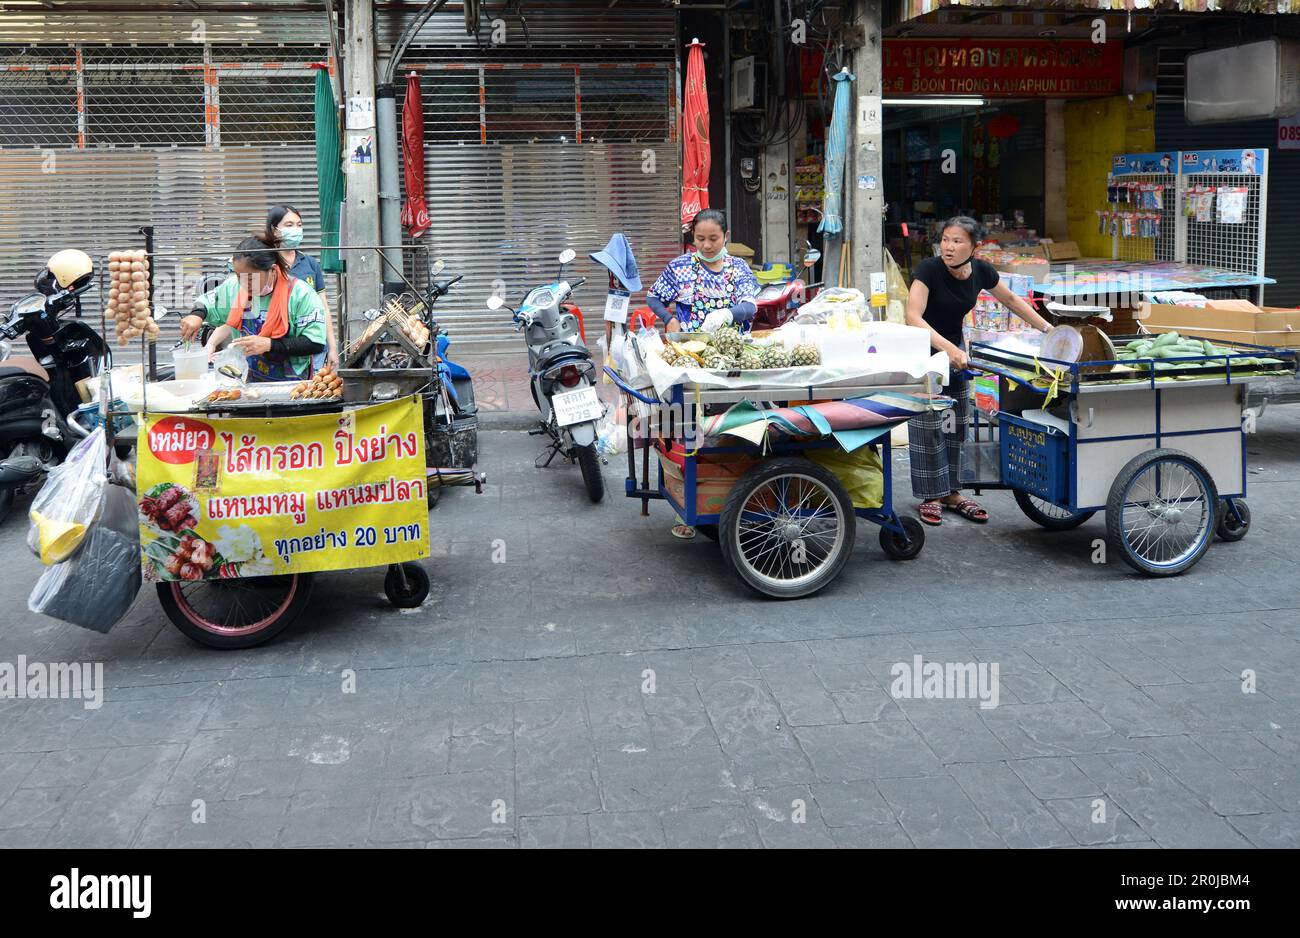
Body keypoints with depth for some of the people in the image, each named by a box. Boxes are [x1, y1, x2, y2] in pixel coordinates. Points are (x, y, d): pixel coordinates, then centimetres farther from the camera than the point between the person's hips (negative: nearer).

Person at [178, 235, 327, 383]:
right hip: (247, 381, 2)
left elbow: (316, 343, -15)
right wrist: (196, 315, -3)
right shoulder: (233, 287, 3)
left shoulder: (300, 294, -12)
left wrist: (269, 344, -20)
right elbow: (205, 302, 21)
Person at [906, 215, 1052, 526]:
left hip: (955, 347, 5)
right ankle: (930, 496, 3)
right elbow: (913, 316, -34)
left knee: (956, 424, 6)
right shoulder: (928, 269, -24)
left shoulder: (981, 271, -8)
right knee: (928, 424, -7)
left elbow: (1011, 299, 9)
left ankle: (952, 492, 15)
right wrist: (947, 348, -46)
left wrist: (1048, 328, 6)